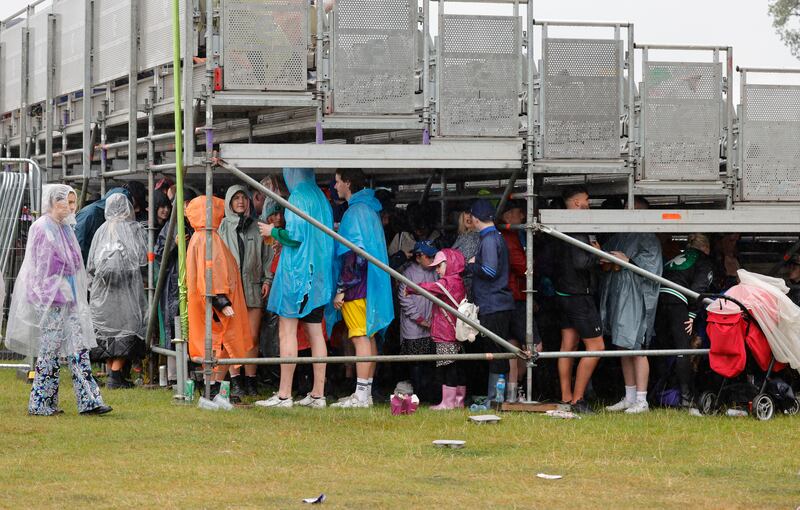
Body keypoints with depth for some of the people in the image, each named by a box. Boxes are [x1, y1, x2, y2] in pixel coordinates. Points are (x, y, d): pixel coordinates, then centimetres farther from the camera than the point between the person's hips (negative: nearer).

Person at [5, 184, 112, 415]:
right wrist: (44, 296, -16)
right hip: (50, 298, -8)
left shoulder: (66, 229, 14)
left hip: (68, 298, 8)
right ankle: (40, 404, 4)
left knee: (79, 348, 2)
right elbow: (39, 266, -13)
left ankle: (89, 401, -1)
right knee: (50, 350, -4)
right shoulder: (41, 228, -10)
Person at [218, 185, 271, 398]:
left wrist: (267, 279, 4)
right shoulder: (222, 226, 9)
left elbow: (266, 255, 15)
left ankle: (251, 379, 4)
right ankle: (235, 380, -1)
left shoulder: (257, 227, 14)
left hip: (253, 285, 2)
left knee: (253, 337, -2)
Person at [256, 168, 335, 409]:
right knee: (315, 333, 7)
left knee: (287, 332, -7)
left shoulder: (298, 197, -10)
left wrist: (273, 232, 1)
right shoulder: (321, 198, 15)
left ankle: (284, 395, -10)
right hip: (317, 275, 8)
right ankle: (318, 394, 6)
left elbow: (295, 235, -18)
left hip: (296, 271, -8)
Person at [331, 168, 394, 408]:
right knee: (368, 337, 10)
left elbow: (353, 254, -19)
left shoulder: (355, 212, -13)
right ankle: (366, 393, 13)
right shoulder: (370, 209, 17)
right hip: (371, 286, 10)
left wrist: (342, 288, -17)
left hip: (357, 287, -10)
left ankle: (361, 395, -12)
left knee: (360, 337, -10)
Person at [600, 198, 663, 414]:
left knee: (636, 349, -9)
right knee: (623, 349, 10)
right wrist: (606, 264, 0)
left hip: (637, 297, -7)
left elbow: (650, 266, -11)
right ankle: (629, 398, 17)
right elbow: (604, 261, 22)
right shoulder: (618, 236, 18)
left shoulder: (648, 239, -2)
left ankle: (641, 400, -7)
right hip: (617, 295, 7)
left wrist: (627, 261, -15)